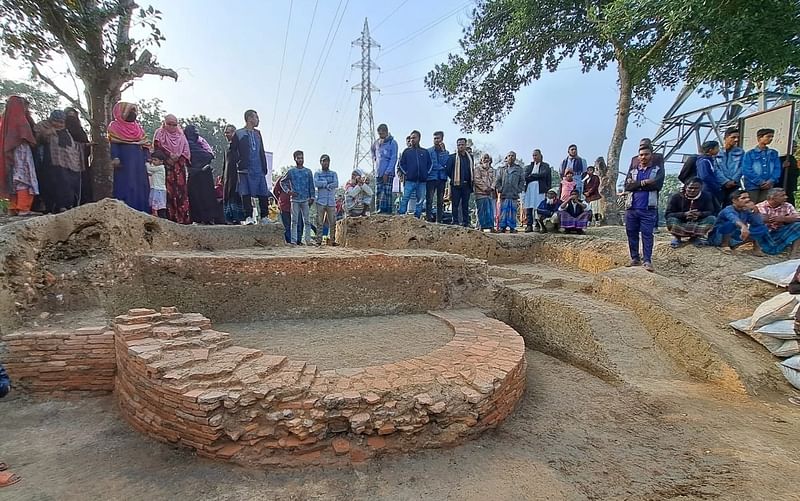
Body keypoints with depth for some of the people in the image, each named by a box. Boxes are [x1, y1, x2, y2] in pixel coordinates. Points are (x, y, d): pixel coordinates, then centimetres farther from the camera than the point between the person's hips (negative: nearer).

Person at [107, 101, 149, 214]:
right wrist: (115, 158, -18)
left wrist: (145, 160, 6)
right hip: (124, 162, -5)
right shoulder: (115, 126, 3)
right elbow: (113, 143, -5)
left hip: (138, 162, 5)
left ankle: (141, 211, 9)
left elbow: (145, 144, 15)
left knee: (141, 186, 4)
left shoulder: (138, 127, 18)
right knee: (126, 187, -6)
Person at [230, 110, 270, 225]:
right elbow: (233, 151, 3)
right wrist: (238, 163, -7)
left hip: (259, 169, 4)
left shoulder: (257, 133, 19)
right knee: (246, 193, -5)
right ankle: (248, 217, -1)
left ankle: (264, 217, 8)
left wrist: (264, 167, 12)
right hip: (245, 169, -4)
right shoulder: (239, 134, 4)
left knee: (263, 193, 0)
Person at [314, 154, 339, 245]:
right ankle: (319, 240, -1)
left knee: (332, 222, -1)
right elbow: (316, 183, -7)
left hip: (331, 201, 2)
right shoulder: (317, 173, 12)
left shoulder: (333, 174, 15)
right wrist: (328, 183, -6)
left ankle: (331, 240, 7)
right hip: (321, 201, -1)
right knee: (319, 222, -4)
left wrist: (323, 184, -7)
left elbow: (336, 184, -3)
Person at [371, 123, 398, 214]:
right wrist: (374, 158, 15)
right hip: (378, 172, 5)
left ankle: (388, 211, -9)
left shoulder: (392, 143, -3)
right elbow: (373, 151, 35)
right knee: (378, 192, 5)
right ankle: (379, 210, 10)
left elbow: (393, 159, -9)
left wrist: (387, 172, -14)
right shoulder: (376, 143, 13)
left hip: (388, 173, -5)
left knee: (387, 192, -9)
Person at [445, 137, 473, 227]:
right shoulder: (452, 157, 0)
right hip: (456, 184, -4)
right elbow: (448, 170, -2)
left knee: (465, 204, 7)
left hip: (466, 185, 4)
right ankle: (455, 222, 0)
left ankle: (466, 222, 11)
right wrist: (453, 178, 2)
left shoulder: (470, 157, 13)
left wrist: (470, 181, 13)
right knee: (455, 204, -3)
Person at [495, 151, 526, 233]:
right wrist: (499, 190, -2)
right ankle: (502, 227, 3)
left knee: (513, 211, 0)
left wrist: (518, 190, -4)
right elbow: (497, 181, 10)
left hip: (514, 195, 0)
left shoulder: (519, 169, 10)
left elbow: (522, 181, 8)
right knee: (503, 211, -1)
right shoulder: (501, 169, 13)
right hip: (504, 194, 1)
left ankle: (512, 227, 4)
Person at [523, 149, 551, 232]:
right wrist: (537, 177, -6)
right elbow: (526, 176, 4)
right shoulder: (529, 166, 20)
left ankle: (538, 225, -2)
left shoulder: (545, 165, 12)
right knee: (528, 208, -2)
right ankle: (529, 225, -1)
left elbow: (543, 174, -7)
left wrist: (532, 176, -3)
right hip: (529, 188, 3)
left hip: (539, 189, -3)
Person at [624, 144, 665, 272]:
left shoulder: (658, 170, 9)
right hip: (631, 208, 3)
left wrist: (636, 184, -5)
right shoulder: (632, 171, 17)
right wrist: (643, 182, -10)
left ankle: (647, 261, -6)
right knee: (632, 234, 5)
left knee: (647, 234, -7)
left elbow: (657, 184, -9)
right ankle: (635, 259, 14)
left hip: (648, 209, -3)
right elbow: (627, 186, -1)